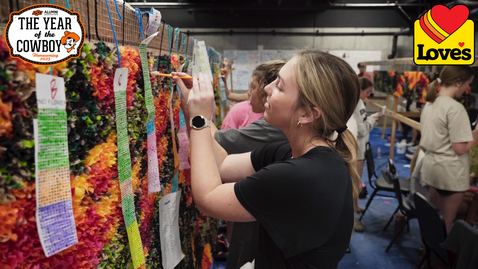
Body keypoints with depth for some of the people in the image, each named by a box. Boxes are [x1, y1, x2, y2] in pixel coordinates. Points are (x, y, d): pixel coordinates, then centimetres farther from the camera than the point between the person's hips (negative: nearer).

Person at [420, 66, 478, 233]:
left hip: (430, 166, 8)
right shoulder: (455, 108, -19)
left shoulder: (429, 104, 7)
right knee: (446, 222, 8)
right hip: (450, 172, -8)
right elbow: (460, 148, -18)